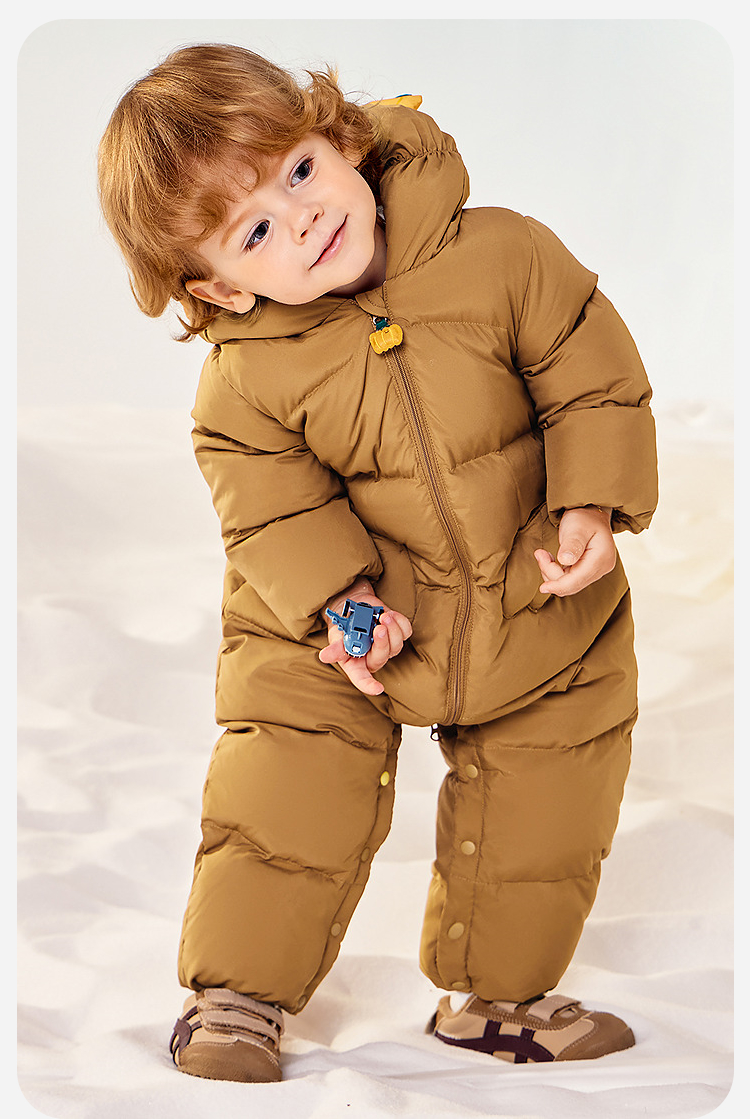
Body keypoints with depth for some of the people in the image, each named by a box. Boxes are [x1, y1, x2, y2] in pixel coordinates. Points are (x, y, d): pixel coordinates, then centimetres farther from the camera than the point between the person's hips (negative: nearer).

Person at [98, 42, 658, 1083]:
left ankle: (497, 993, 29)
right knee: (288, 786, -8)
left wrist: (590, 509, -21)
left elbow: (596, 380, -12)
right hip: (340, 627, -1)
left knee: (540, 802, 8)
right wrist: (337, 600, -25)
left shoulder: (505, 257, -20)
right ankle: (236, 991, 12)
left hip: (540, 610, 1)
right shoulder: (246, 382, -19)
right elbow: (272, 506, -10)